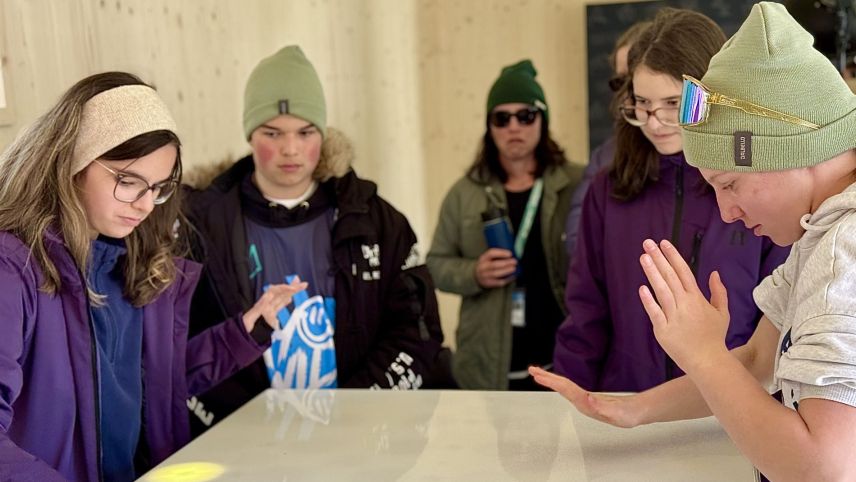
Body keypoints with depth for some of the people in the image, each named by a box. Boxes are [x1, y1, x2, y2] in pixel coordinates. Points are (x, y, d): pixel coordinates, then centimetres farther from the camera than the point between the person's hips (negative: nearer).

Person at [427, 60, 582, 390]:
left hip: (563, 361, -1)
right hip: (488, 367, 1)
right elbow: (436, 264, 8)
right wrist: (474, 273, -13)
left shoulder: (576, 186, 0)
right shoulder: (465, 193, 6)